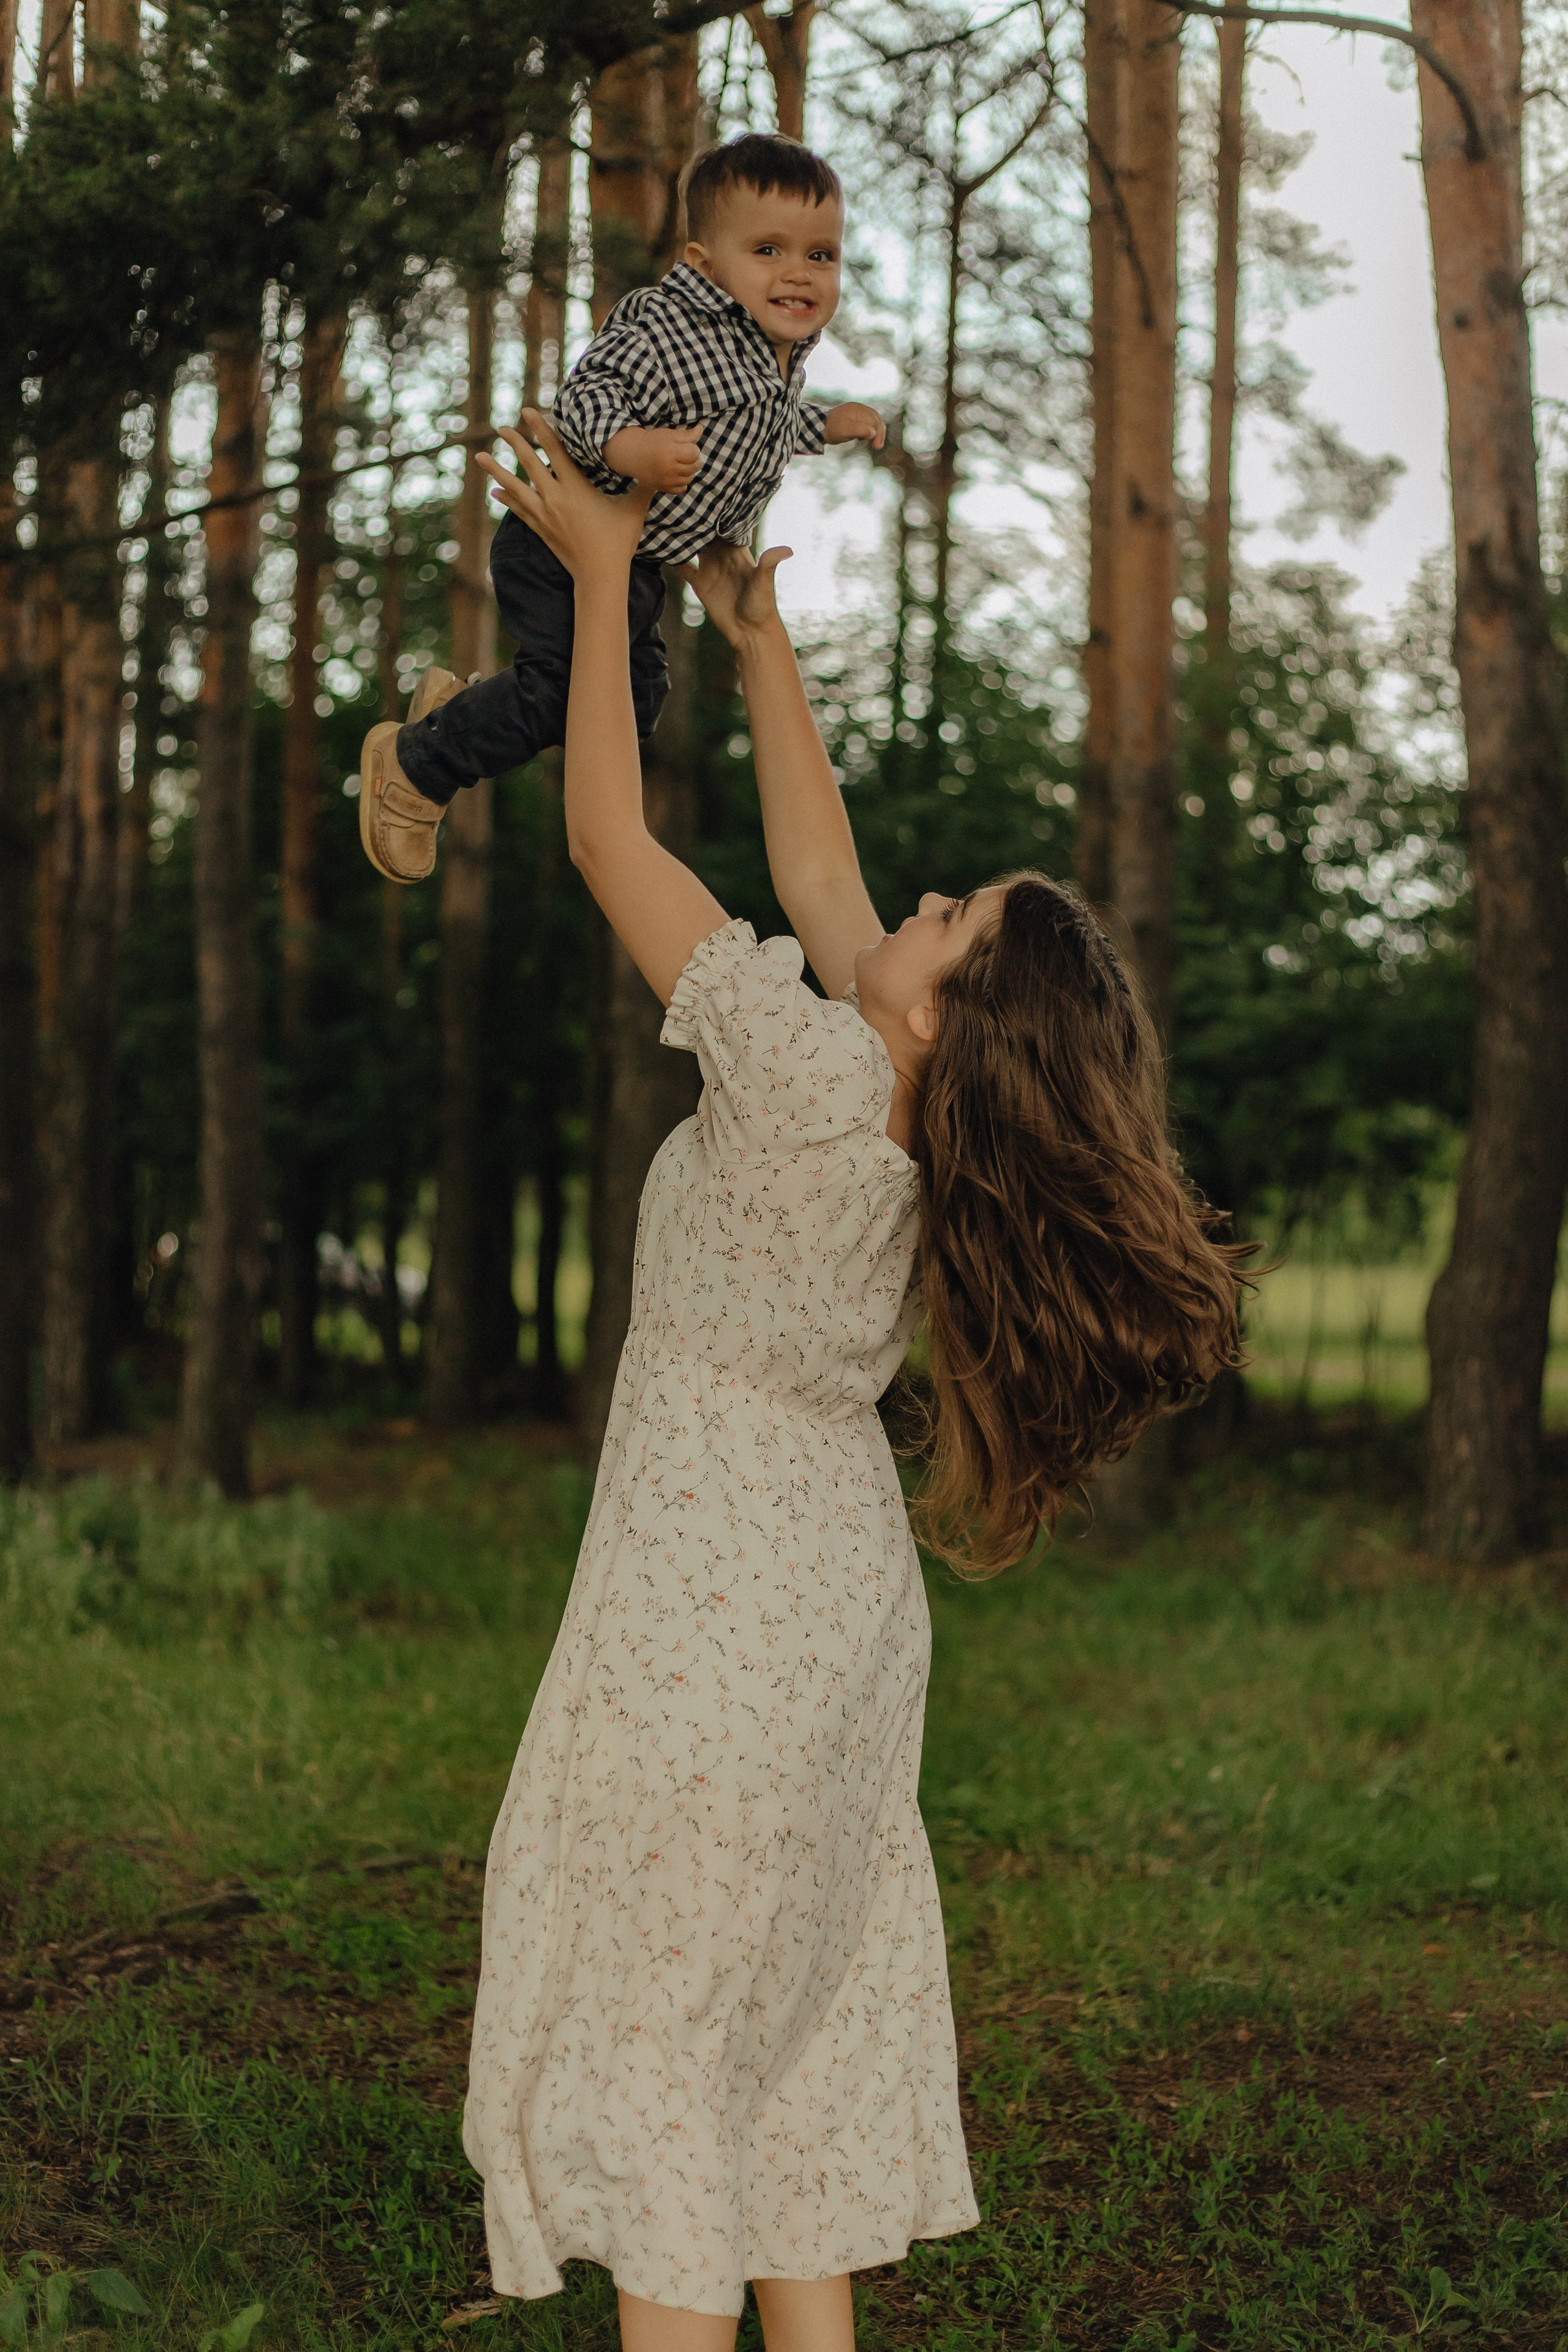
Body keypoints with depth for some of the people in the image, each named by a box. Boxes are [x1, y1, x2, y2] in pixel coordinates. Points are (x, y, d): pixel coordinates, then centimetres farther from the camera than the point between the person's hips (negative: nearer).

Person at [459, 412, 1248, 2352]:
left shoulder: (812, 1072, -23)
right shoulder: (932, 1110, -3)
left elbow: (607, 837, -15)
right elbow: (815, 866, 11)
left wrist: (603, 571, -6)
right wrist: (755, 631, 18)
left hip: (709, 1595, -8)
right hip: (844, 1596, 8)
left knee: (640, 2011, 2)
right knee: (802, 1999, 17)